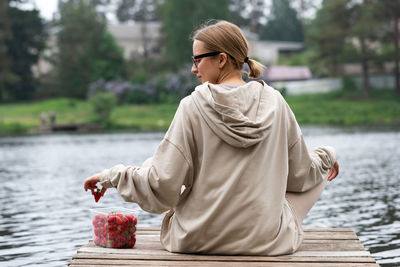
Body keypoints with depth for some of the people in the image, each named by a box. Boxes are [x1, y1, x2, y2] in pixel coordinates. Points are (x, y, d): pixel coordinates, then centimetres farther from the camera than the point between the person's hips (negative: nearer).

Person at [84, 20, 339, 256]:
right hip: (266, 240, 1)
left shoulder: (193, 106, -12)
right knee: (317, 175, 25)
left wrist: (111, 176, 3)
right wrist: (326, 156, 28)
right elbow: (300, 174, 6)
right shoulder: (274, 102, -5)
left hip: (197, 240, 0)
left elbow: (163, 186, -12)